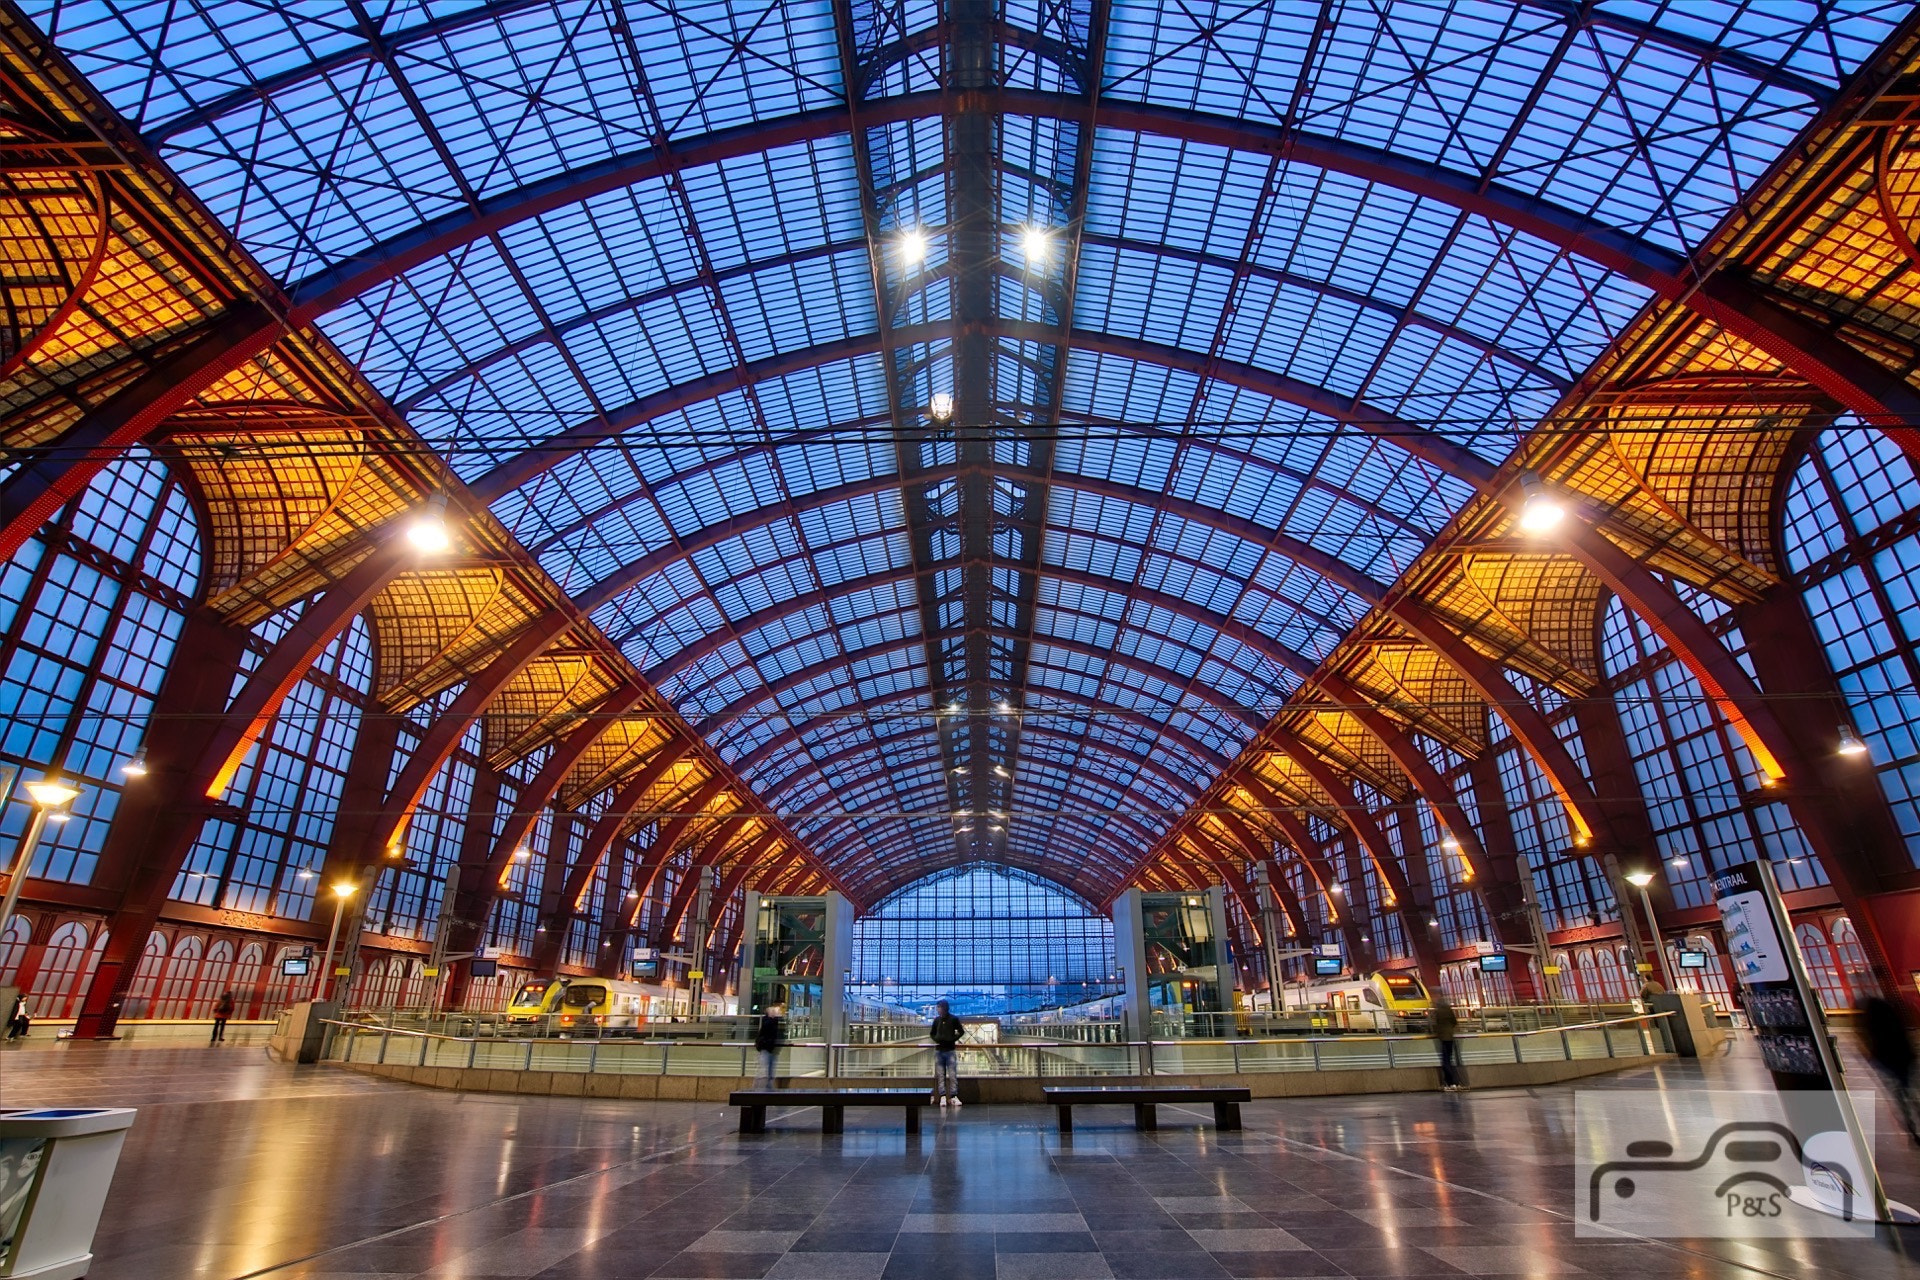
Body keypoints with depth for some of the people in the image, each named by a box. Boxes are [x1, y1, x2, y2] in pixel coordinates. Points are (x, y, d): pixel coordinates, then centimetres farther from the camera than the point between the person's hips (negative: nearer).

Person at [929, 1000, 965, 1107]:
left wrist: (953, 1039, -9)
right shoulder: (937, 1020, 7)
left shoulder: (954, 1019, -2)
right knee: (940, 1076, 1)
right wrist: (936, 1039, -3)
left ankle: (954, 1096, 0)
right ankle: (942, 1097, 4)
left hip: (950, 1050, -3)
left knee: (952, 1075, -4)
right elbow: (932, 1033, 17)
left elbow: (961, 1032, 4)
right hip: (939, 1050, 3)